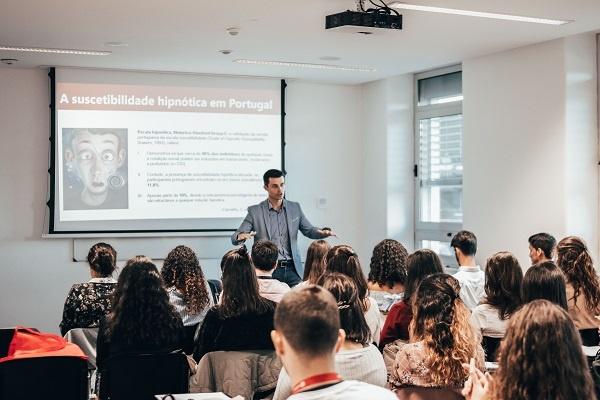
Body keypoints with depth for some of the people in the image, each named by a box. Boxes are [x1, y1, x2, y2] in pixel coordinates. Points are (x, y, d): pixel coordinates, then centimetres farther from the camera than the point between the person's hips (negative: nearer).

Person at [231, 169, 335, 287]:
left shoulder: (295, 208, 11)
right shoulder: (255, 211, 2)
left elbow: (309, 230, 17)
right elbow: (234, 238, -1)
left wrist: (323, 232, -5)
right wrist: (241, 236, -26)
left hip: (292, 269, 2)